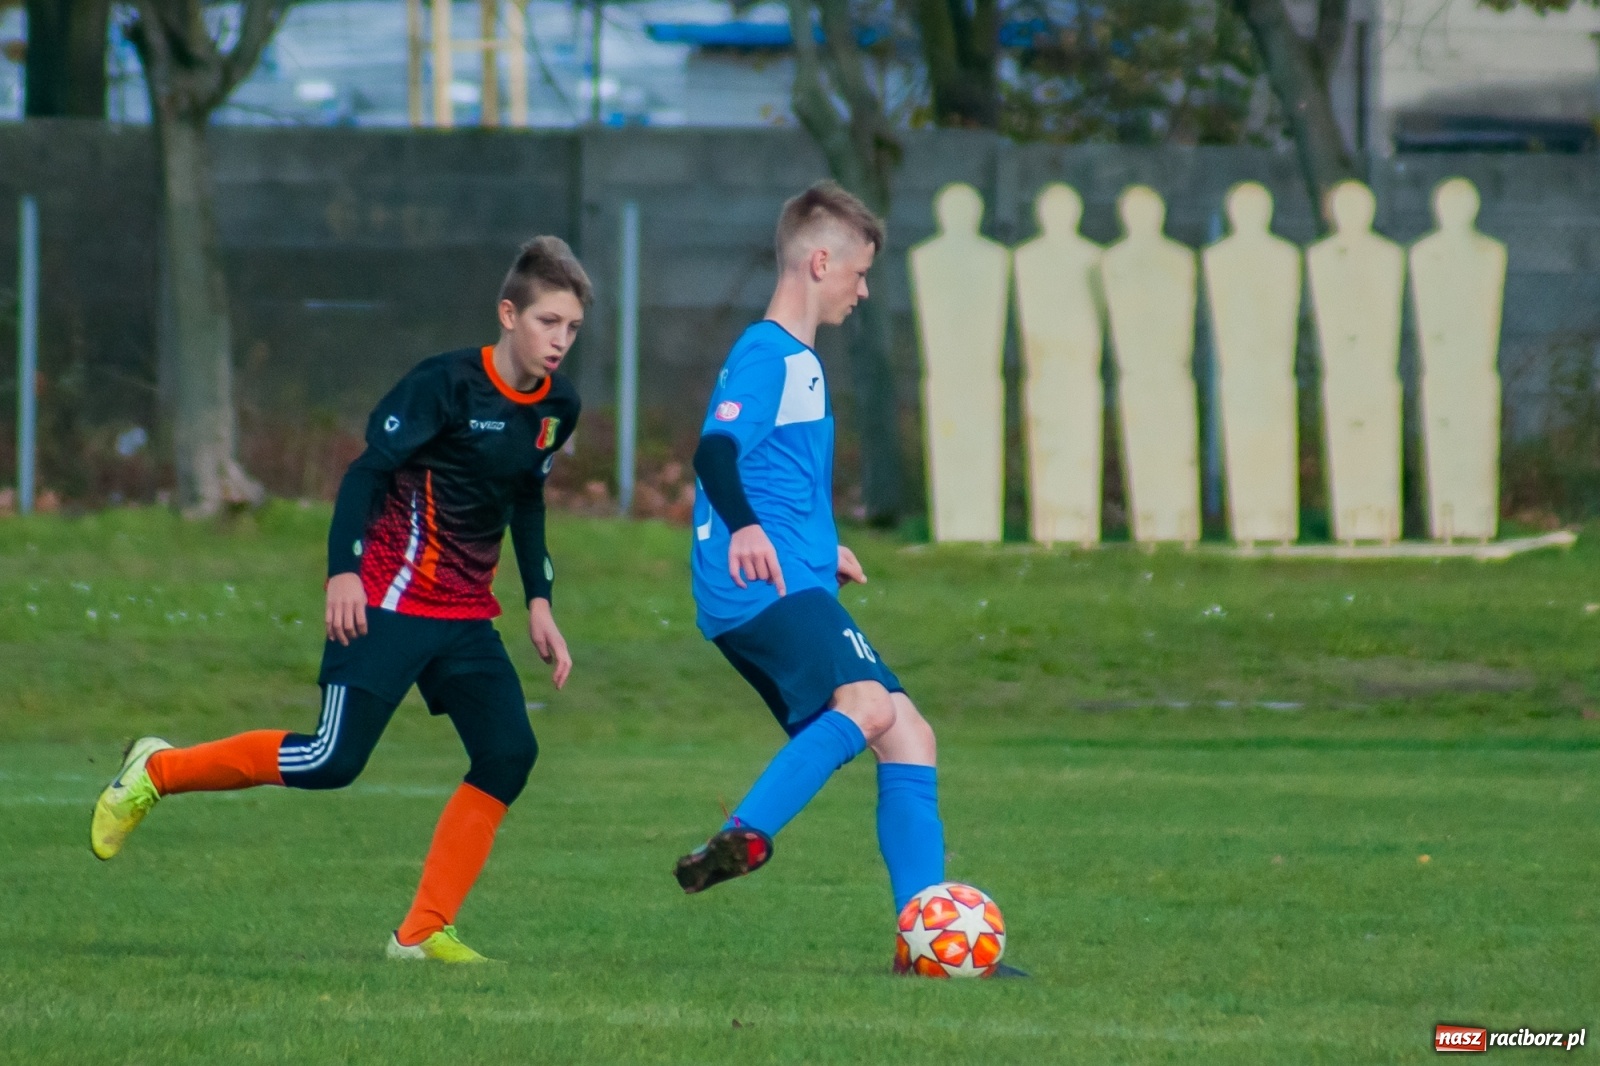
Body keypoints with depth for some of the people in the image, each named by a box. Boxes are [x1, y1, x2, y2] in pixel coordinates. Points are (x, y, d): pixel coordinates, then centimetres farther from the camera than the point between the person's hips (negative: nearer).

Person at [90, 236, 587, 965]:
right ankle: (157, 772, 7)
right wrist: (345, 571, -23)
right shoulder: (447, 383, -15)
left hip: (466, 617, 7)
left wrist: (539, 603, 15)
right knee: (334, 759, -12)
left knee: (509, 753, -8)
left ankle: (423, 932, -3)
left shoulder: (556, 407, 6)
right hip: (390, 600, -7)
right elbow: (370, 469, -14)